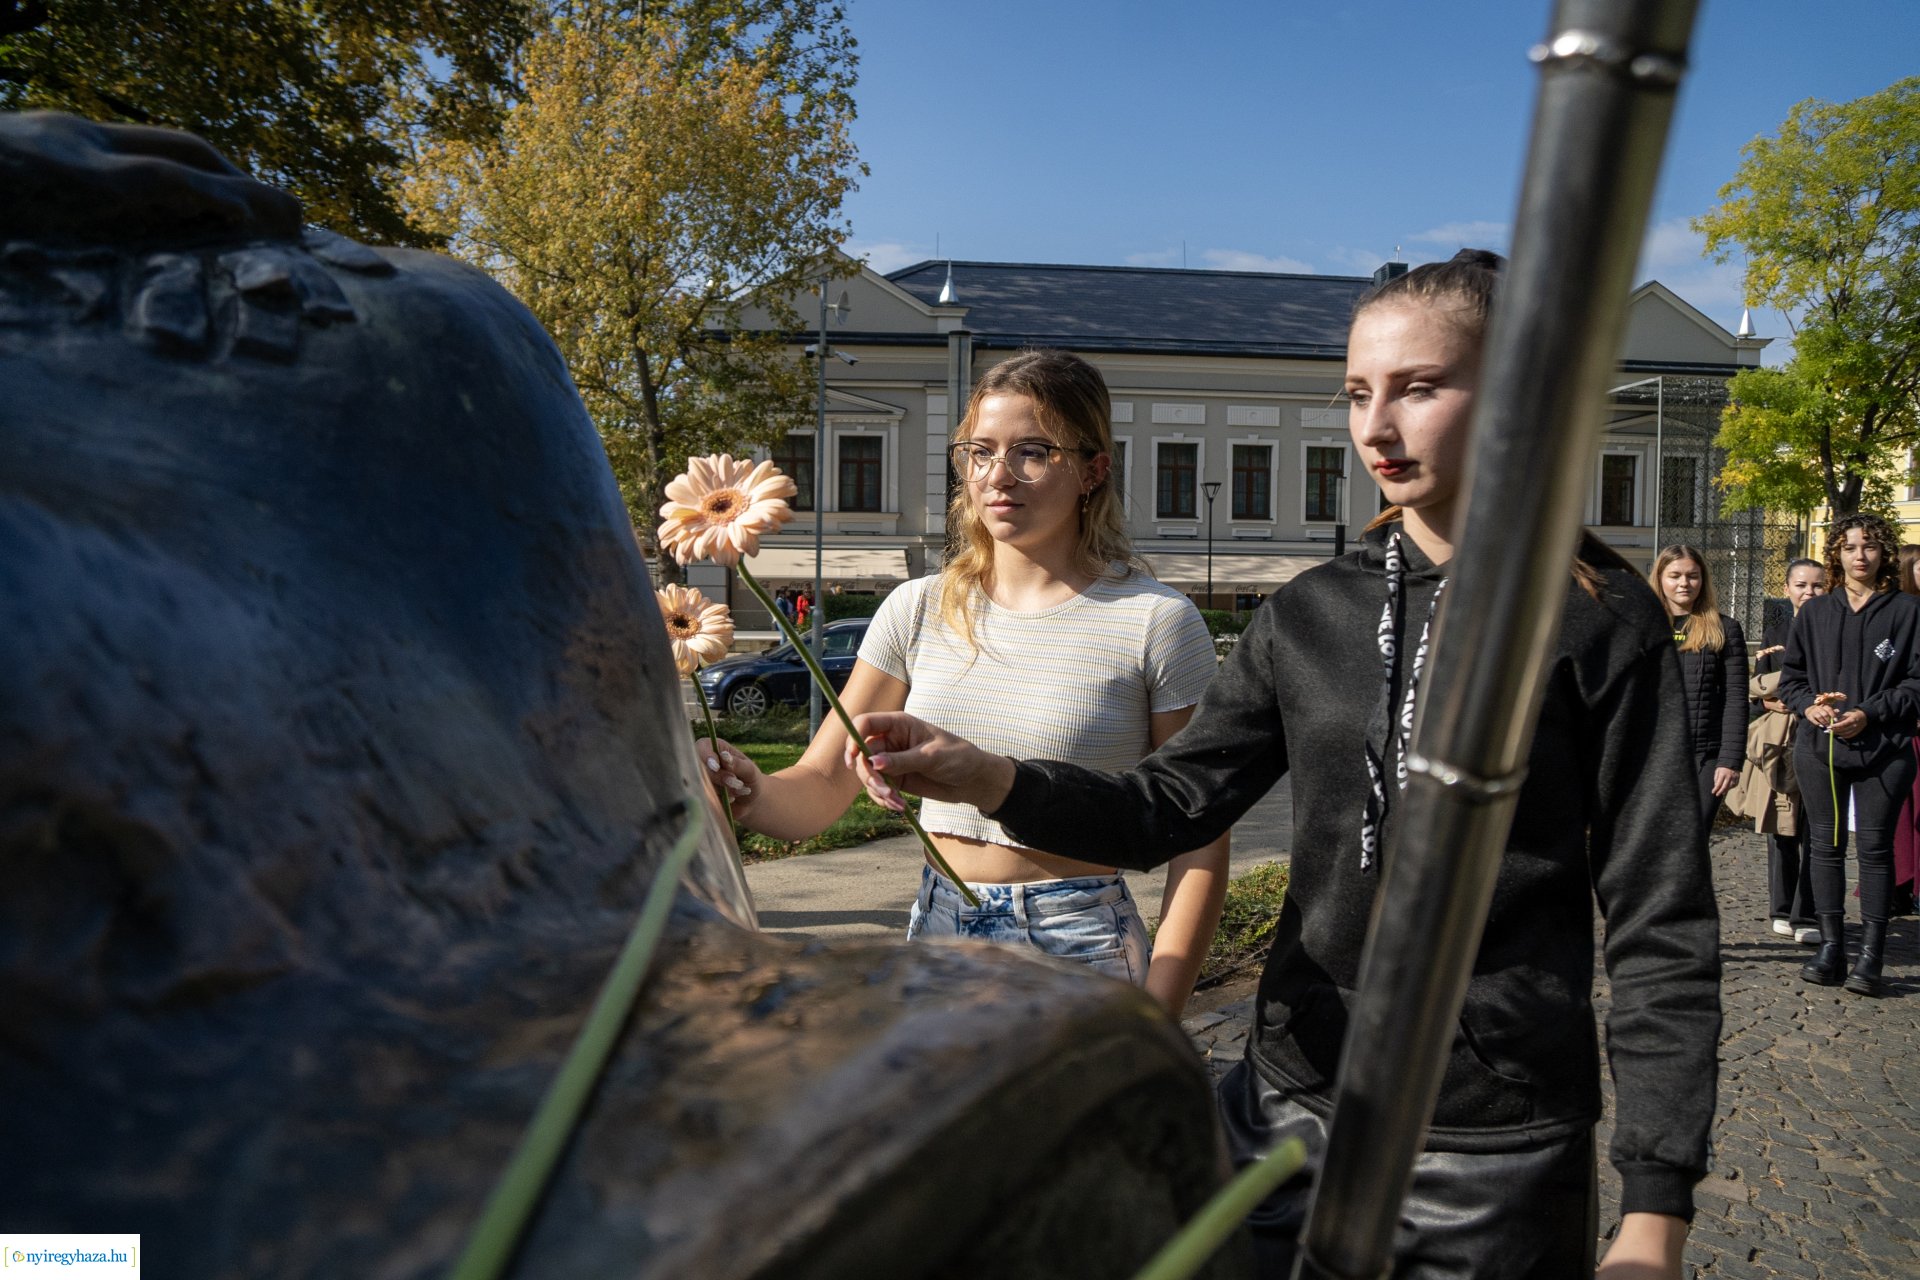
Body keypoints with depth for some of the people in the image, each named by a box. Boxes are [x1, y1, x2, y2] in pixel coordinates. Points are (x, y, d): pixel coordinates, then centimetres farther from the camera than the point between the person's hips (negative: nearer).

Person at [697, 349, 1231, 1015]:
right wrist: (751, 791, -21)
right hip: (936, 933, 4)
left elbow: (1199, 842, -7)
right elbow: (822, 787, 1)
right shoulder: (919, 610, 3)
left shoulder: (1154, 622, -9)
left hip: (1080, 945, -3)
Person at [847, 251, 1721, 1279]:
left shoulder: (1599, 620, -8)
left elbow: (1660, 921, -8)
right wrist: (990, 780, -20)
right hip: (1292, 1106, 4)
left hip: (1494, 1154, -3)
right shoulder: (1309, 615, 4)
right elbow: (1174, 802, -2)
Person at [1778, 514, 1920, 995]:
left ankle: (1870, 956, 5)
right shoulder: (1816, 612, 11)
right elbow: (1790, 676, 14)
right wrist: (1810, 704, -6)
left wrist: (1869, 714, -13)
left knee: (1874, 848, -2)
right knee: (1826, 845, 6)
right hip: (1820, 747, 3)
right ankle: (1830, 948, 14)